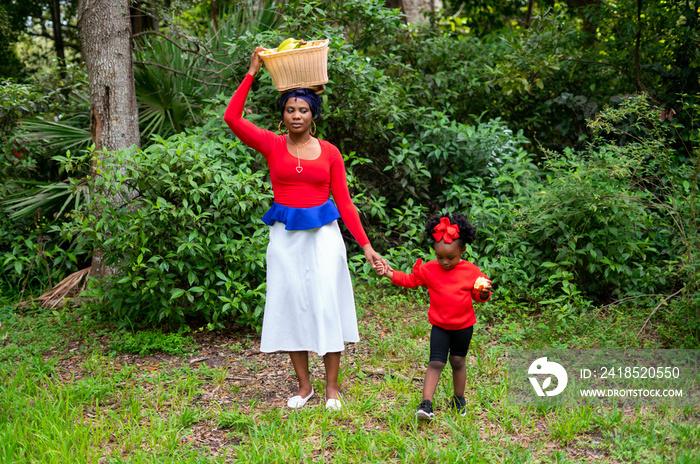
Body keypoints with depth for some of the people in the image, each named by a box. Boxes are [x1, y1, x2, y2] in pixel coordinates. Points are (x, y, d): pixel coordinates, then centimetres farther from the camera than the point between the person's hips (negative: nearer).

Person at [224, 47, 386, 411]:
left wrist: (366, 246, -1)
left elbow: (344, 203, 4)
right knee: (291, 304, 5)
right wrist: (252, 73, -6)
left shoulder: (329, 152, 3)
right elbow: (232, 117, -9)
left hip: (323, 233, 0)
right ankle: (304, 385, 19)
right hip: (285, 234, 1)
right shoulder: (272, 145, 2)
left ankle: (332, 387, 12)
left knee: (327, 304, 0)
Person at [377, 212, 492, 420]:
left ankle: (459, 399, 33)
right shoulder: (429, 269, -5)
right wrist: (391, 274, -3)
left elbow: (478, 296, 2)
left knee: (458, 362, 14)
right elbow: (410, 280, 8)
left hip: (464, 326, 0)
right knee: (436, 363, -7)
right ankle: (426, 403, -9)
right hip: (439, 326, 0)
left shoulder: (472, 271, -6)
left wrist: (484, 292, -20)